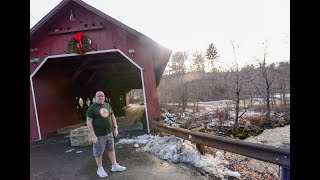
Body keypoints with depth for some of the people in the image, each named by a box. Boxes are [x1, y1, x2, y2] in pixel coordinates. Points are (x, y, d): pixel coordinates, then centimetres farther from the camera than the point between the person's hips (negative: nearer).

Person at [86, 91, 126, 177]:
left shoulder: (107, 105, 6)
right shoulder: (92, 108, -12)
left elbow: (112, 117, 13)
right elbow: (89, 122, -14)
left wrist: (115, 128, 8)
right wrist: (93, 136, -18)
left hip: (109, 133, 6)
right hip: (99, 135, -5)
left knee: (111, 149, 17)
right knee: (98, 153, 10)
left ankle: (114, 166, 32)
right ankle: (100, 169, 30)